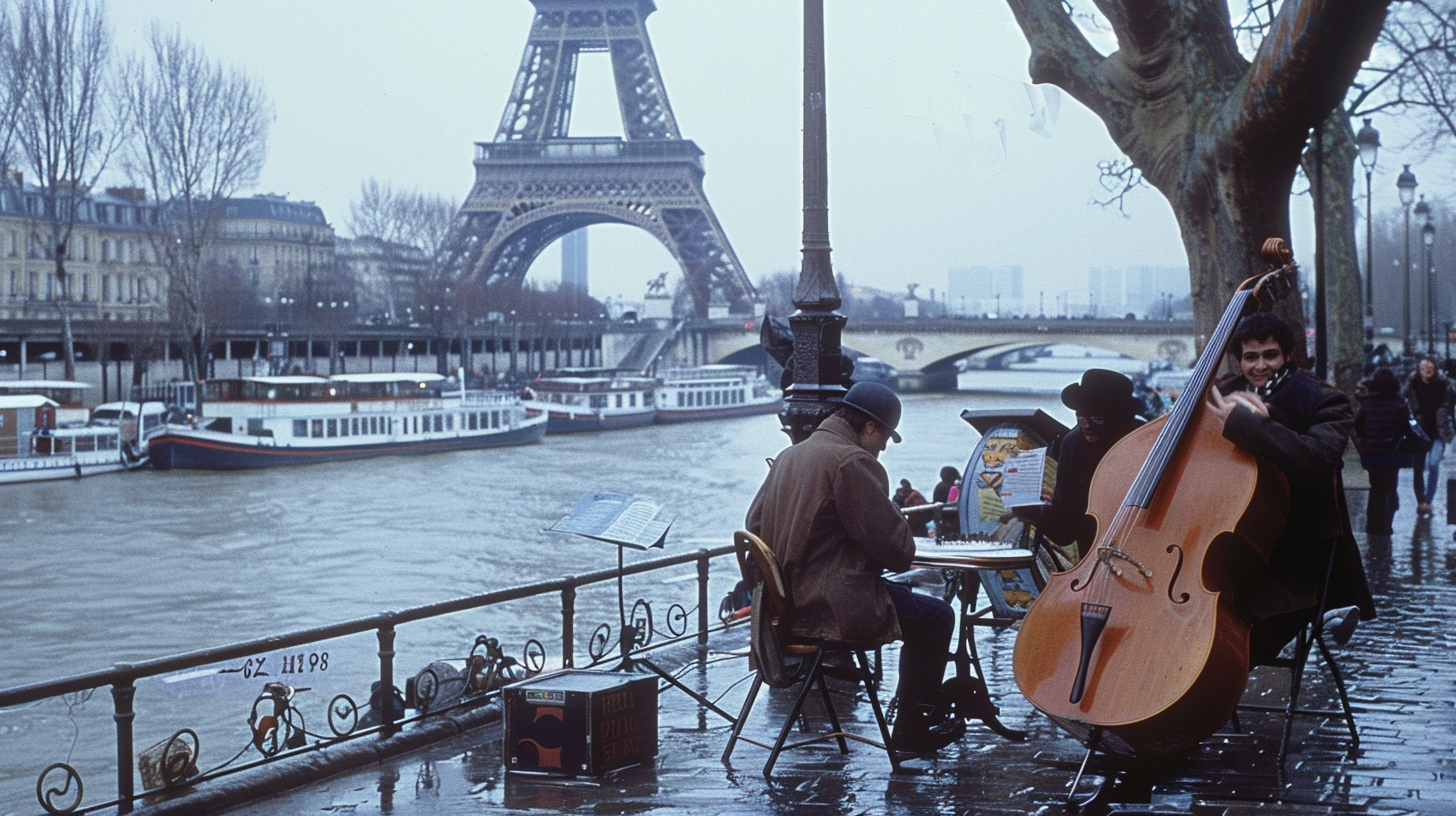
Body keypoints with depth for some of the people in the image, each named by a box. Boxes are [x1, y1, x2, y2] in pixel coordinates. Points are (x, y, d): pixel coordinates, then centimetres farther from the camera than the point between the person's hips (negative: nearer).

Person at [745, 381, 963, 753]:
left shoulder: (788, 457, 11)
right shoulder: (854, 462, -16)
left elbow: (753, 525, 17)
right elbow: (894, 546, -17)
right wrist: (902, 556, 6)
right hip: (831, 608, -10)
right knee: (937, 617, 7)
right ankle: (913, 730, 11)